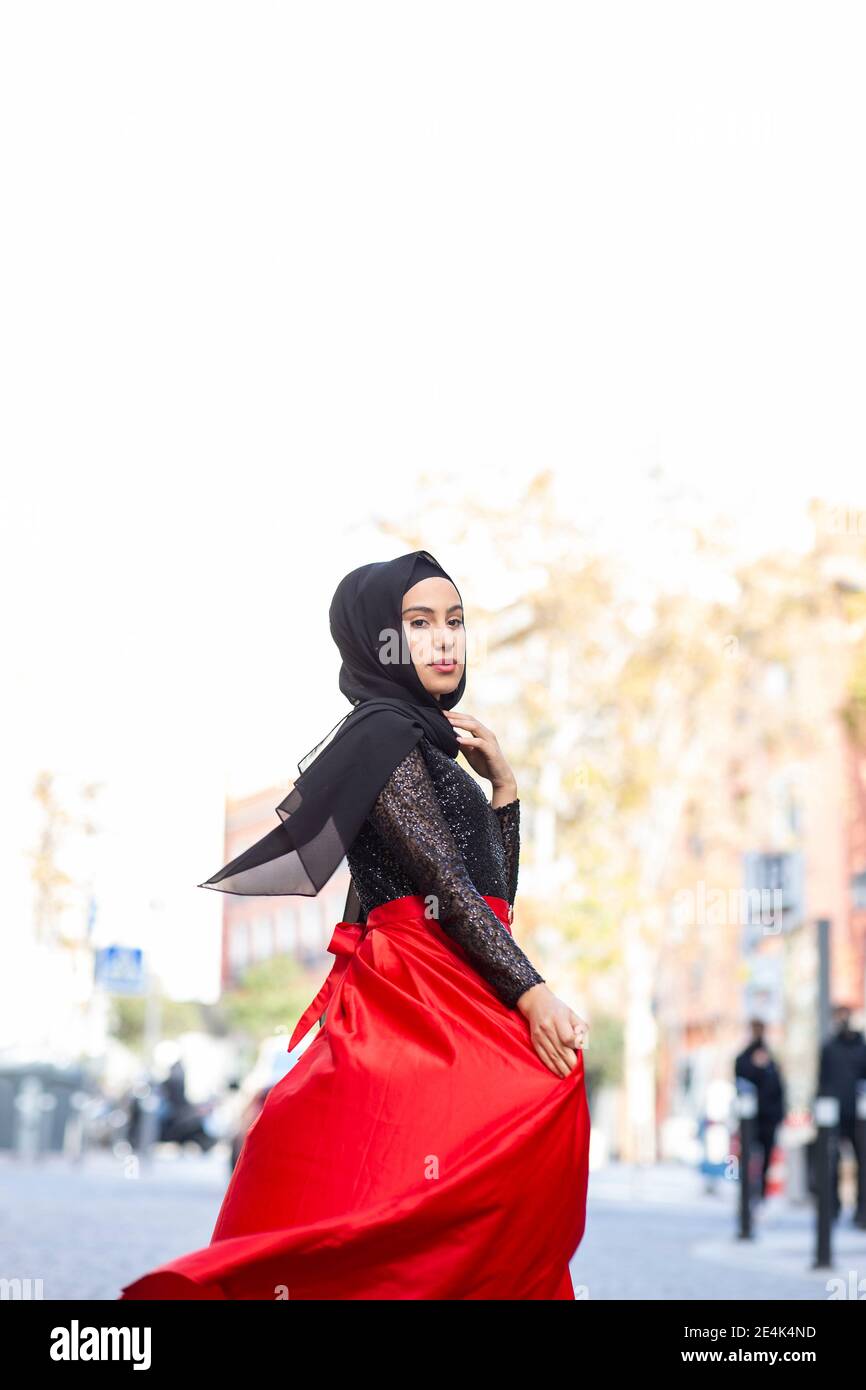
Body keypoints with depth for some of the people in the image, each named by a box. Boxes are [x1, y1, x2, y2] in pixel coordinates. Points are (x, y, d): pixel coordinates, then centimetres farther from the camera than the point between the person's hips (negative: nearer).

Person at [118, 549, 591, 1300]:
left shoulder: (427, 743, 22)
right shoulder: (383, 733, -5)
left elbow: (497, 894, 20)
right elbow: (447, 883, -14)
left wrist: (502, 780, 13)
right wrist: (531, 994, -19)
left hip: (459, 1009, 9)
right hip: (421, 1005, -9)